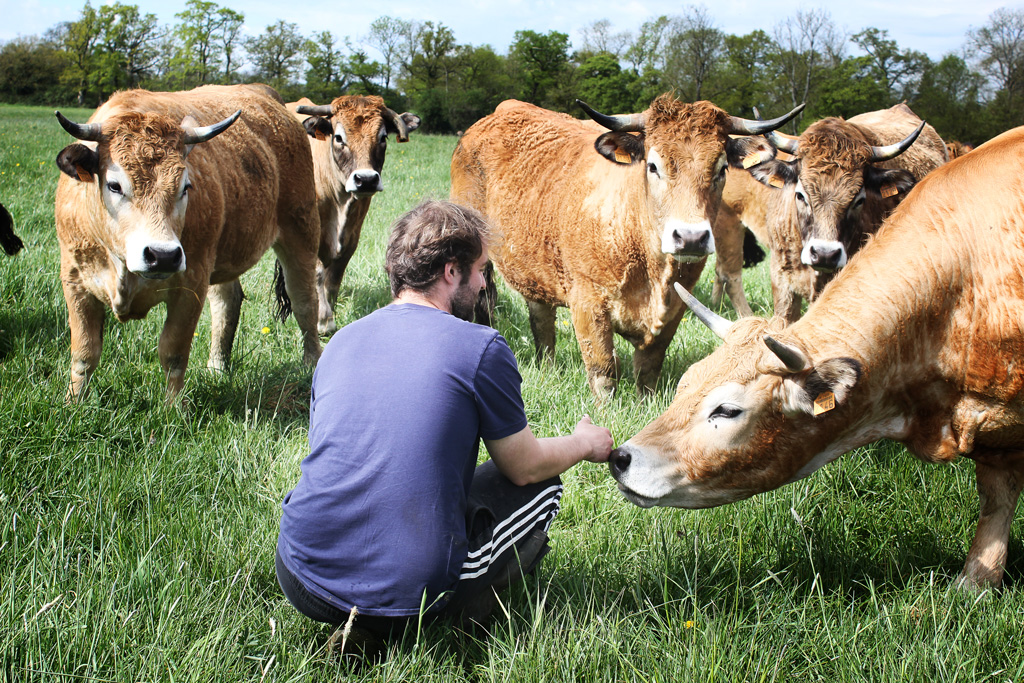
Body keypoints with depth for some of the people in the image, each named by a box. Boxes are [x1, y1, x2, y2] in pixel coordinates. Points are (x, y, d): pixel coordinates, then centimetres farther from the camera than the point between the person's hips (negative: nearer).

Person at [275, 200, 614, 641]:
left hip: (302, 580, 5)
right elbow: (525, 466, 6)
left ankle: (358, 626, 16)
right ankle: (460, 618, 2)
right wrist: (584, 444, 28)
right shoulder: (481, 348, -7)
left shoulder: (340, 342, 9)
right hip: (407, 594, -5)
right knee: (542, 486, 17)